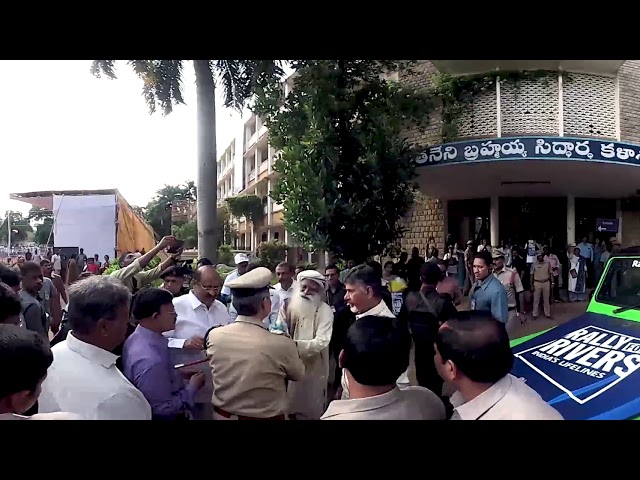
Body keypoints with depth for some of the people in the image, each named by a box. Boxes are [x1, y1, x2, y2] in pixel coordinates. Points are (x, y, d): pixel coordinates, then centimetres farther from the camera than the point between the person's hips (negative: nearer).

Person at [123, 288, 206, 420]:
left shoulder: (137, 338, -6)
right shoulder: (150, 360, -35)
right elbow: (164, 408, -28)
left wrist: (176, 373, 0)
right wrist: (192, 387, -18)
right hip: (162, 417, -8)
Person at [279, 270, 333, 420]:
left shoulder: (325, 311, -13)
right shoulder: (288, 305, -3)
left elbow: (321, 342, -23)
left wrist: (295, 344, -35)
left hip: (314, 368, -3)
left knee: (312, 409, 12)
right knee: (288, 405, 18)